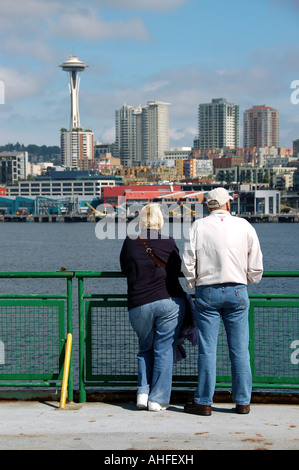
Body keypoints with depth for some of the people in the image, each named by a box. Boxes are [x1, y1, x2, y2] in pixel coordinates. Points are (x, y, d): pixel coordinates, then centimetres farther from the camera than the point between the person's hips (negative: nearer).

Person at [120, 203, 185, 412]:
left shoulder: (130, 243, 4)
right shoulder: (169, 242, 2)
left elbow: (124, 269, 19)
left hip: (139, 305, 1)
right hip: (170, 301, -1)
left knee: (145, 348, 19)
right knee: (164, 349, 4)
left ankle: (143, 392, 9)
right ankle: (158, 399, 4)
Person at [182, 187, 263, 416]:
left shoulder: (198, 226, 0)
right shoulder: (244, 226, 2)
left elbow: (188, 263, -3)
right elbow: (256, 266, 5)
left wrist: (195, 285, 13)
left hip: (207, 292, -1)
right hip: (237, 292, 1)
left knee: (207, 348, 2)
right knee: (240, 349, 5)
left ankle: (204, 401, 7)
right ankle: (243, 401, 10)